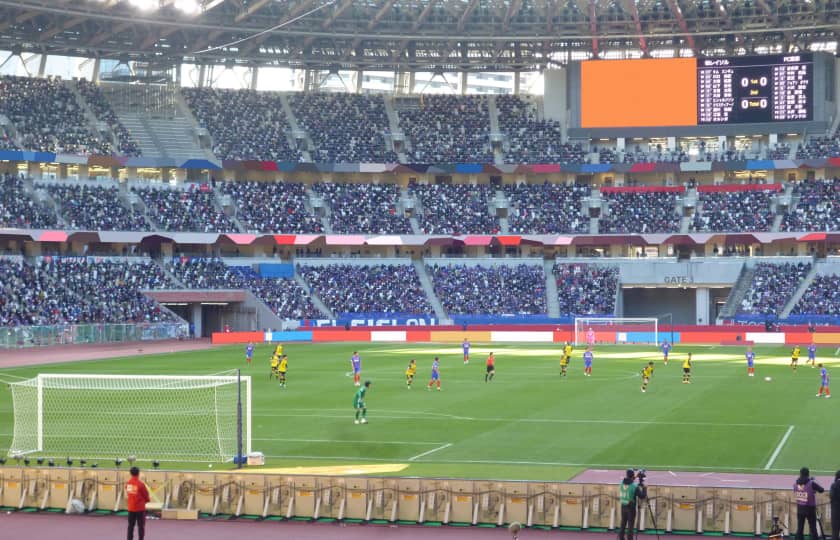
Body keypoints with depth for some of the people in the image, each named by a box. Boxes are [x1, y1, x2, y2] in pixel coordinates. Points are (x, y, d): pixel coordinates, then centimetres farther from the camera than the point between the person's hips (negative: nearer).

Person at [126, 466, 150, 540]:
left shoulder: (127, 483, -1)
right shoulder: (140, 484, -17)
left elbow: (127, 494, 8)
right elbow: (146, 494, -6)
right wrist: (147, 500, 15)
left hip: (131, 508, 5)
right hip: (140, 508, -5)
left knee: (130, 525, 12)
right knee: (141, 526, 4)